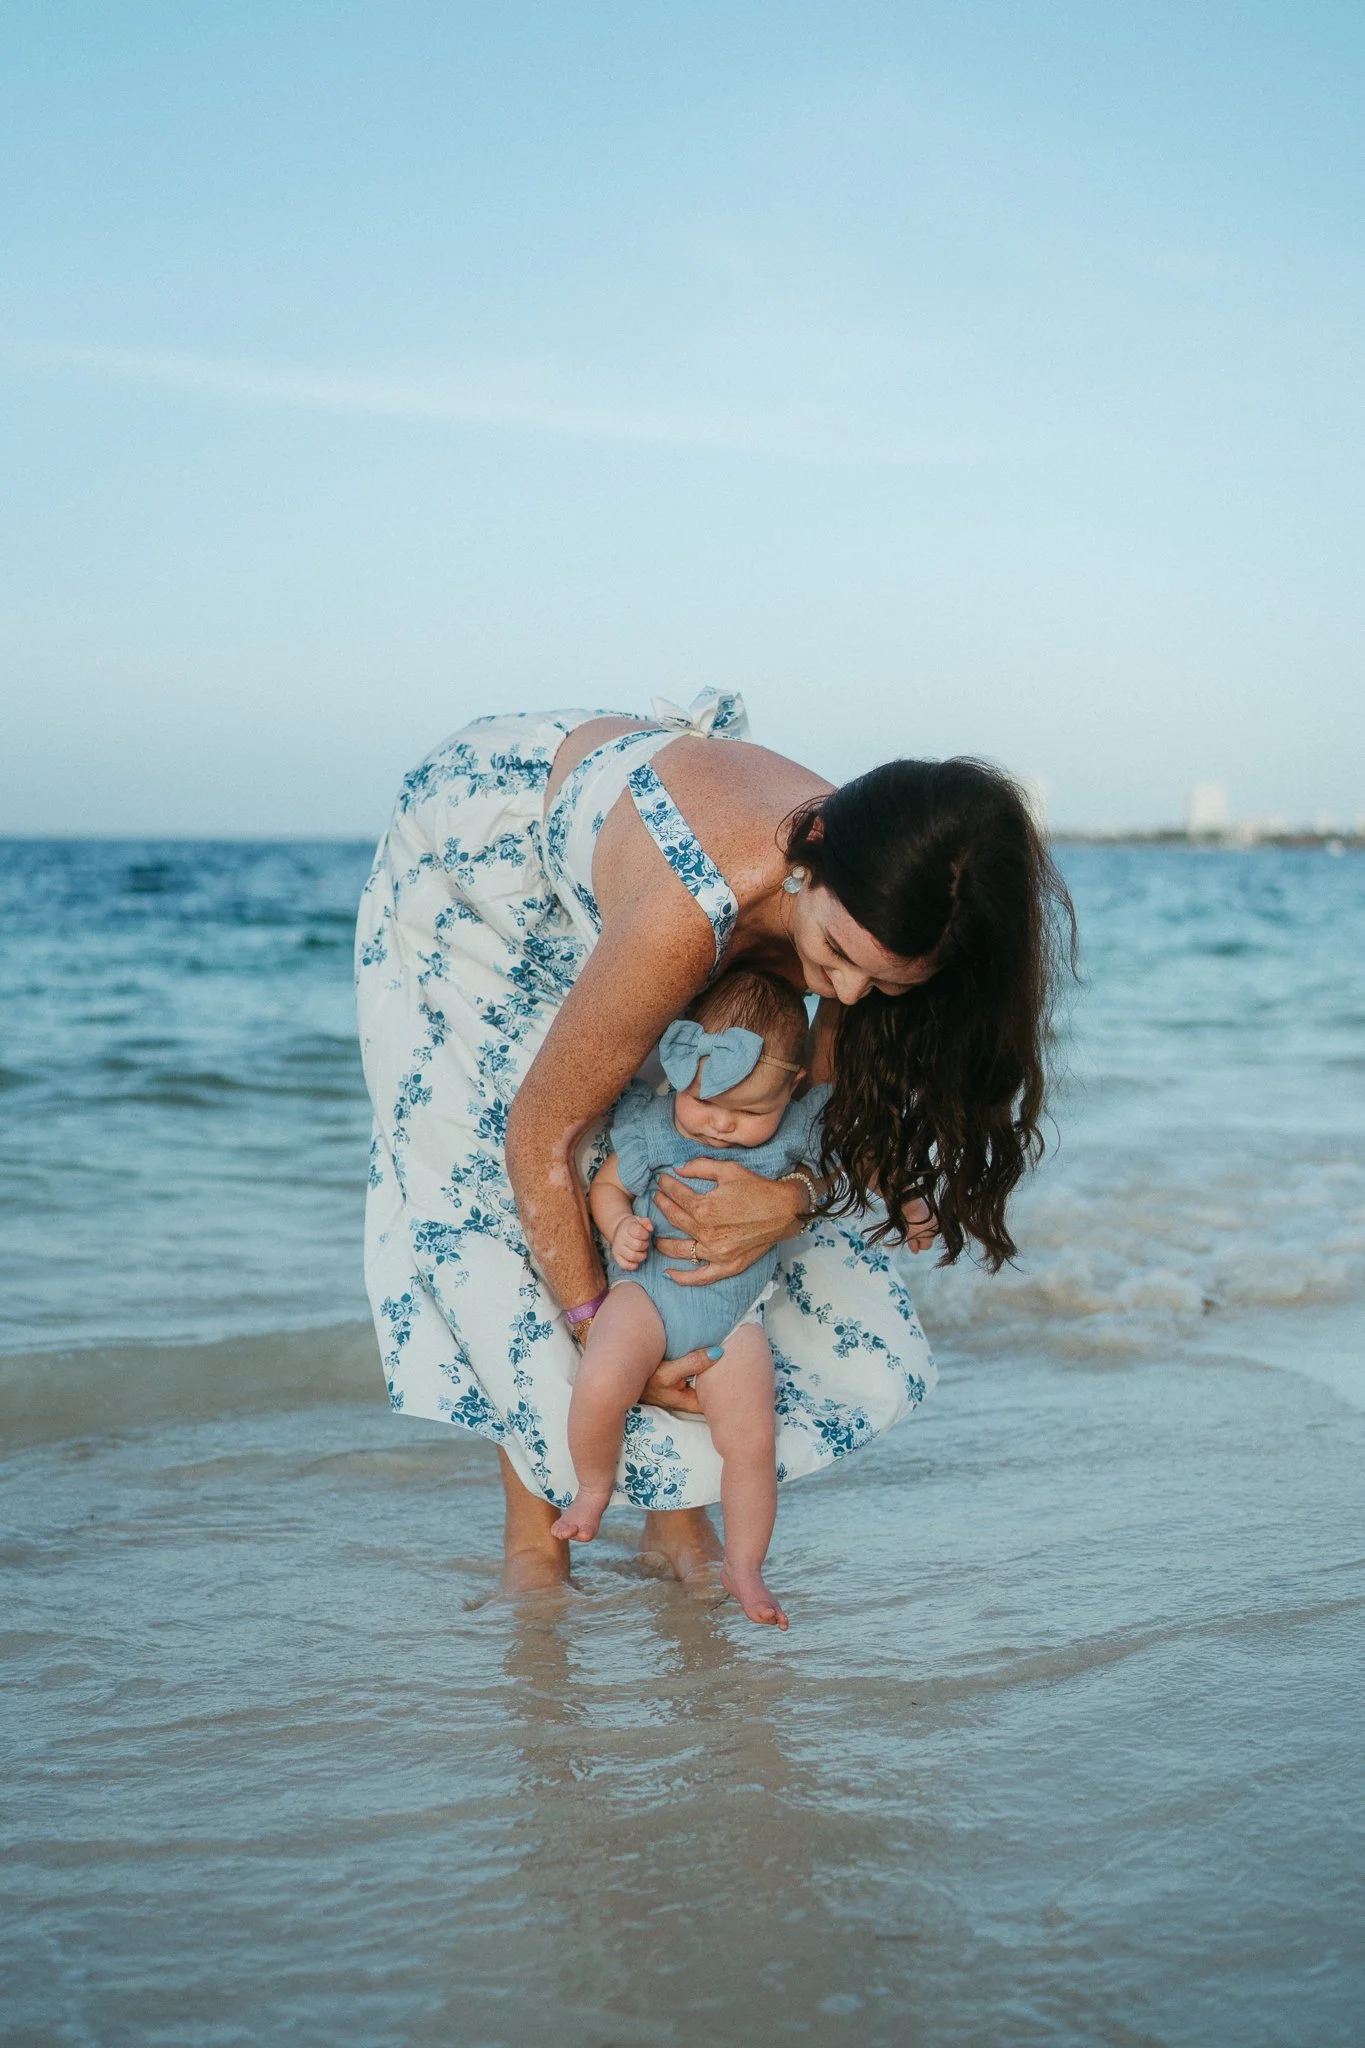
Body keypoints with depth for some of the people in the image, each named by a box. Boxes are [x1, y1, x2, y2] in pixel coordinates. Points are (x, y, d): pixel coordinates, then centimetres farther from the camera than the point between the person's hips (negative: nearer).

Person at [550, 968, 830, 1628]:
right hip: (647, 1289, -2)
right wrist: (619, 1229, -13)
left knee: (751, 1442, -4)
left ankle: (743, 1568, 19)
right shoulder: (652, 1128, -10)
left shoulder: (794, 1134, -6)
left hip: (735, 1314, 2)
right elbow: (605, 1185, 6)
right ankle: (594, 1488, 3)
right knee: (600, 1386, -28)